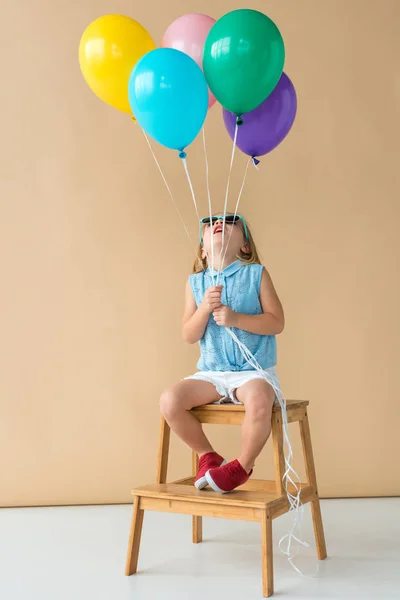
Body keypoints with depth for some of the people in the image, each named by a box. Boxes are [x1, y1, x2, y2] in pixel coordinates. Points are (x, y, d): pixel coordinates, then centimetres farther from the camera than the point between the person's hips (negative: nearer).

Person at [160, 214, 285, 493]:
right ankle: (208, 456, 5)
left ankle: (242, 466, -6)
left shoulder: (256, 273, 0)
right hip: (211, 373, 3)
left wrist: (236, 318, -19)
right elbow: (189, 336, 2)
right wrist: (205, 308, -15)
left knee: (258, 401, -36)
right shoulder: (196, 282, 7)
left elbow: (277, 322, -7)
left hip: (254, 371, -3)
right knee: (170, 400, -20)